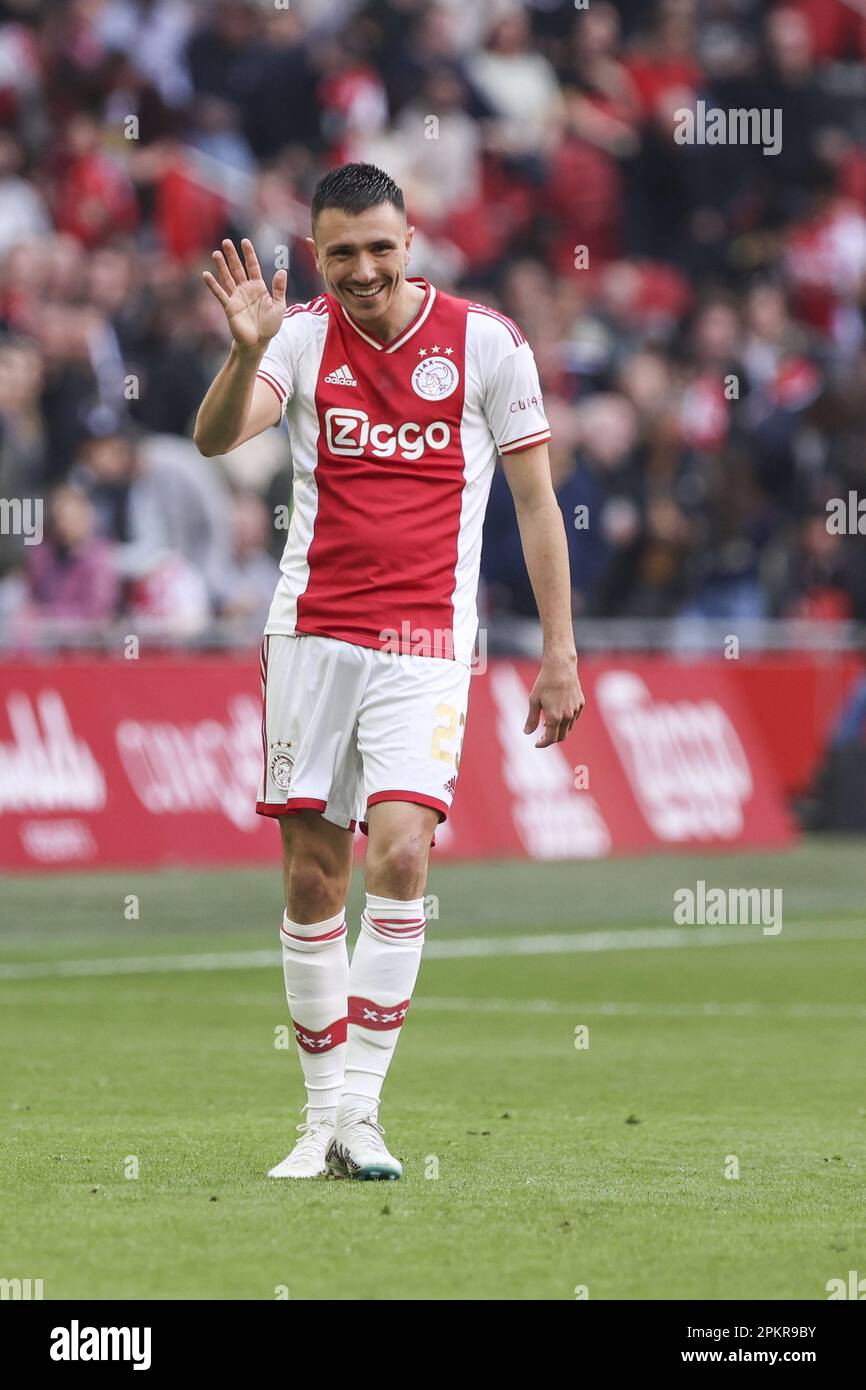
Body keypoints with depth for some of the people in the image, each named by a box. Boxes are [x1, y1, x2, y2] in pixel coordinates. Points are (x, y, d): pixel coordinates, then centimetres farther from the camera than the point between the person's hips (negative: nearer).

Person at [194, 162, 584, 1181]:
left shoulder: (487, 341, -2)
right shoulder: (304, 335, 1)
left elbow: (535, 500, 4)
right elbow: (216, 439, -15)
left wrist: (560, 653, 1)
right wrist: (247, 350, -35)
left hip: (425, 645, -2)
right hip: (312, 634, 2)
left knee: (400, 850, -19)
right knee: (312, 874, 4)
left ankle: (358, 1110, -13)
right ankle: (324, 1114, 15)